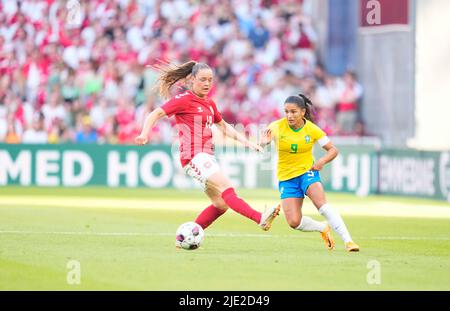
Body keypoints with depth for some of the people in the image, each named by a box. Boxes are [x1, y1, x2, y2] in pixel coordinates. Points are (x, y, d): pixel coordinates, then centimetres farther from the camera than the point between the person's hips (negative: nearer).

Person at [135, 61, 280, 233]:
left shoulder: (209, 103, 19)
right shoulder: (184, 100, -4)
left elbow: (224, 126, 32)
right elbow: (155, 114, -9)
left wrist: (247, 142, 24)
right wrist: (145, 134, -27)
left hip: (206, 157, 9)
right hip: (194, 157, -9)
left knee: (221, 204, 7)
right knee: (227, 189, -24)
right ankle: (261, 219, -39)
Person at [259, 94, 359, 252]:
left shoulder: (312, 129, -9)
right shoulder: (277, 126, -11)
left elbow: (333, 150, 0)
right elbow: (260, 145, -18)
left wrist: (322, 161, -20)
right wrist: (264, 142, -42)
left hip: (307, 172, -1)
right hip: (286, 178, 1)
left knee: (322, 204, -28)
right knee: (294, 222, -11)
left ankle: (348, 241, -26)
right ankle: (323, 228, 19)